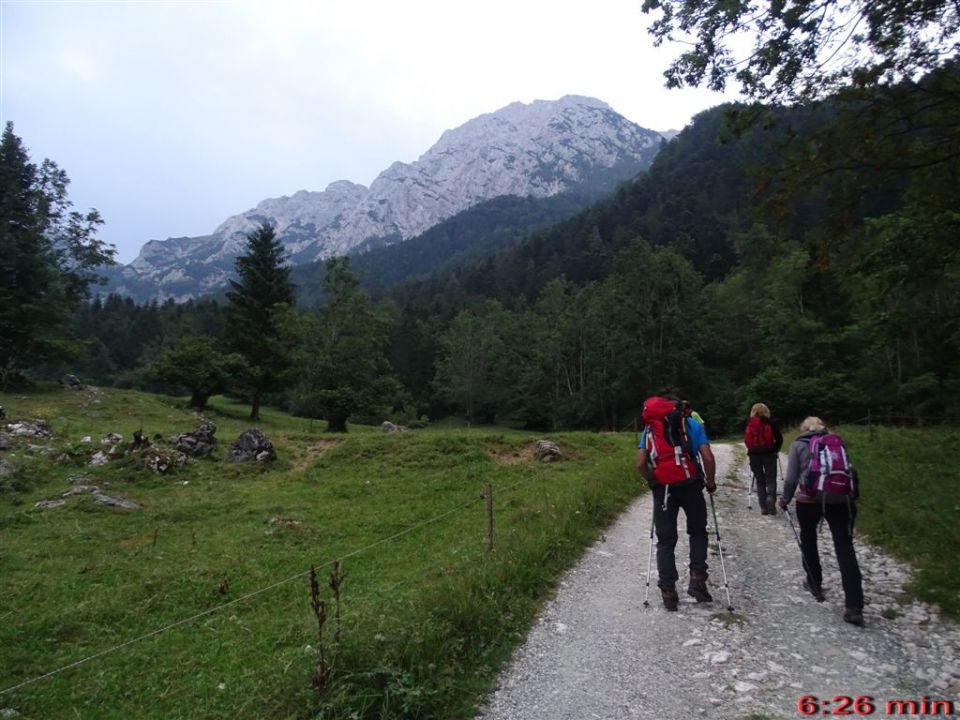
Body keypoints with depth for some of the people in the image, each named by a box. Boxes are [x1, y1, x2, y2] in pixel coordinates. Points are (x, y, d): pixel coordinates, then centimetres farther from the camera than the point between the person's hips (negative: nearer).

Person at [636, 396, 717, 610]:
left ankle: (668, 591, 8)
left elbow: (640, 463, 3)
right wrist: (710, 482, 14)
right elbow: (708, 458, -1)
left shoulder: (649, 428, 13)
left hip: (662, 488, 1)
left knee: (665, 540, 9)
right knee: (698, 532, 20)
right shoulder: (692, 425, 10)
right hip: (690, 485, 0)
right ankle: (697, 579, 8)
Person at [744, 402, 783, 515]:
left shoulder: (748, 423, 3)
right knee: (771, 479, 5)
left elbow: (746, 440, 2)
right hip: (769, 454, -2)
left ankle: (763, 506, 9)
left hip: (754, 454, 2)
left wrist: (752, 450, 11)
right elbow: (779, 439, -3)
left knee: (759, 480, 11)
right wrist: (775, 450, 9)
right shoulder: (771, 422, -1)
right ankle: (771, 498, -20)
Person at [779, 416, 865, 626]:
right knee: (845, 548, -1)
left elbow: (791, 478, 4)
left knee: (808, 539, 21)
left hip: (810, 497, -2)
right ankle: (854, 606, -8)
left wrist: (785, 499, 17)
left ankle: (815, 583, 33)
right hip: (841, 497, 2)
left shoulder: (798, 445, 9)